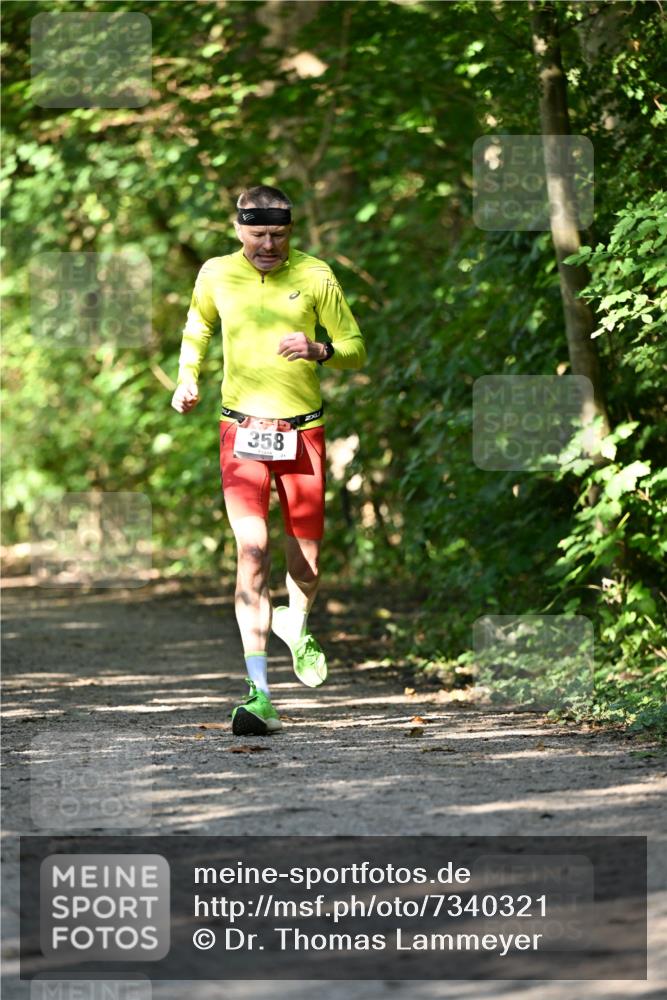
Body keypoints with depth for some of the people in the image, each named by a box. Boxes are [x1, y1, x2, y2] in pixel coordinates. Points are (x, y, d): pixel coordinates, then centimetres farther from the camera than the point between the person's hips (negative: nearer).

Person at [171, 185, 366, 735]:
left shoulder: (314, 275, -4)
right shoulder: (216, 275, 1)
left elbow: (356, 350, 1)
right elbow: (197, 328, 22)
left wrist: (318, 351, -20)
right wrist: (187, 378, 5)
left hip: (303, 431, 0)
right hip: (242, 430, 0)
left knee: (307, 563, 6)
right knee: (251, 549, -17)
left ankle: (295, 624, 45)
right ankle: (259, 694, -19)